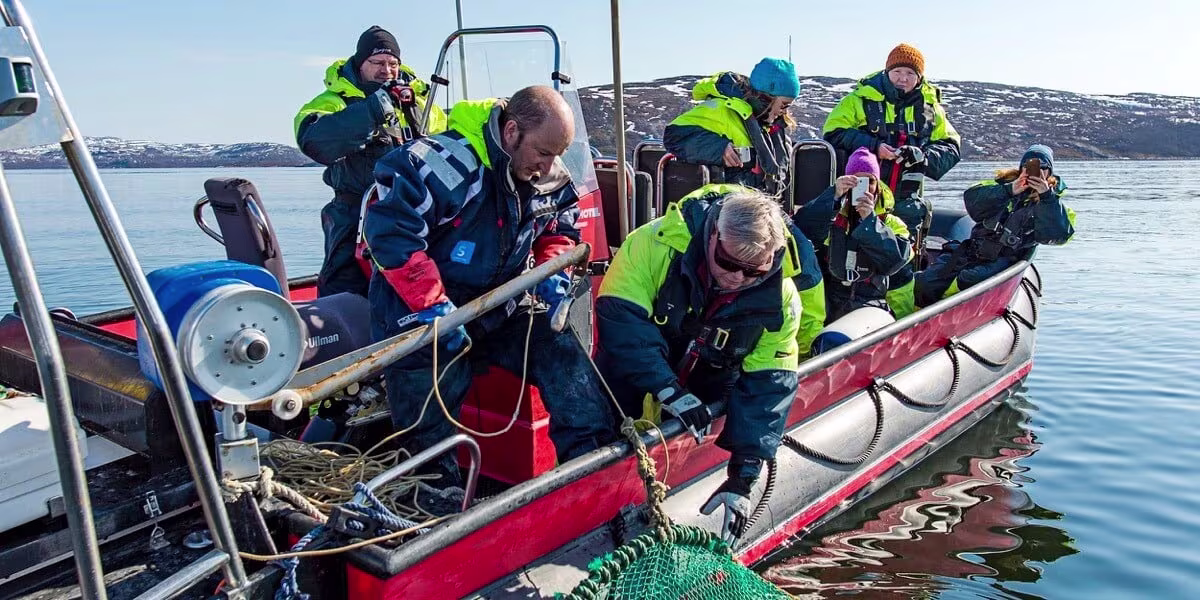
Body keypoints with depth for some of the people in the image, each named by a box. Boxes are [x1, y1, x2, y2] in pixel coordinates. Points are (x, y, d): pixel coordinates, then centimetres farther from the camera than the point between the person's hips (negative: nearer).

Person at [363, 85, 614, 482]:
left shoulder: (551, 178, -1)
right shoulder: (449, 163, -26)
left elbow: (561, 229, 18)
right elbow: (389, 229, -30)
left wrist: (552, 271, -4)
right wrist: (432, 304, -31)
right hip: (416, 312, -5)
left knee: (561, 349, -9)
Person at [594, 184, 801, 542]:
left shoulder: (780, 299, -18)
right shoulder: (656, 244, -28)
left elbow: (766, 385, -15)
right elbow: (619, 315, -28)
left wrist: (743, 475, -21)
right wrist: (668, 390, -35)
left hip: (704, 405, 2)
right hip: (633, 383, -1)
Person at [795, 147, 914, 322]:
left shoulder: (891, 223, 11)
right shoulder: (834, 215, 10)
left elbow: (896, 261, -7)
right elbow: (801, 226, -10)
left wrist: (870, 221, -13)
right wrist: (834, 196, -18)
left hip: (872, 301, 1)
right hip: (831, 303, -1)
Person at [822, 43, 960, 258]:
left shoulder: (929, 106, 8)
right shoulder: (863, 98, -2)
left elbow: (950, 147, 9)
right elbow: (833, 133, -7)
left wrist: (923, 155, -13)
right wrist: (873, 147, -18)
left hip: (906, 200, 3)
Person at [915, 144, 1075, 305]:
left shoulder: (1051, 202, 10)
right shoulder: (1005, 183, 14)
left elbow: (1059, 235, -10)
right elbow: (971, 199, -4)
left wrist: (1046, 196, -16)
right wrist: (1009, 191, -16)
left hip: (1004, 260, -3)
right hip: (973, 250, 3)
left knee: (968, 281, -34)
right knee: (926, 283, -17)